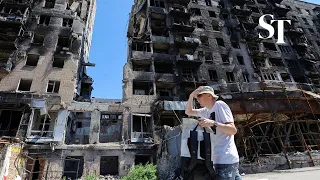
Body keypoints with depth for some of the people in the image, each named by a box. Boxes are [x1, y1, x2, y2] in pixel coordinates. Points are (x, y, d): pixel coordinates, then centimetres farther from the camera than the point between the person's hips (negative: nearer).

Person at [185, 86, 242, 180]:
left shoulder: (219, 105, -11)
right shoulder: (206, 111, 13)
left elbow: (233, 130, -16)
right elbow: (188, 112, 21)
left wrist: (212, 123, -28)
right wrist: (191, 96, 8)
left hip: (225, 160, -8)